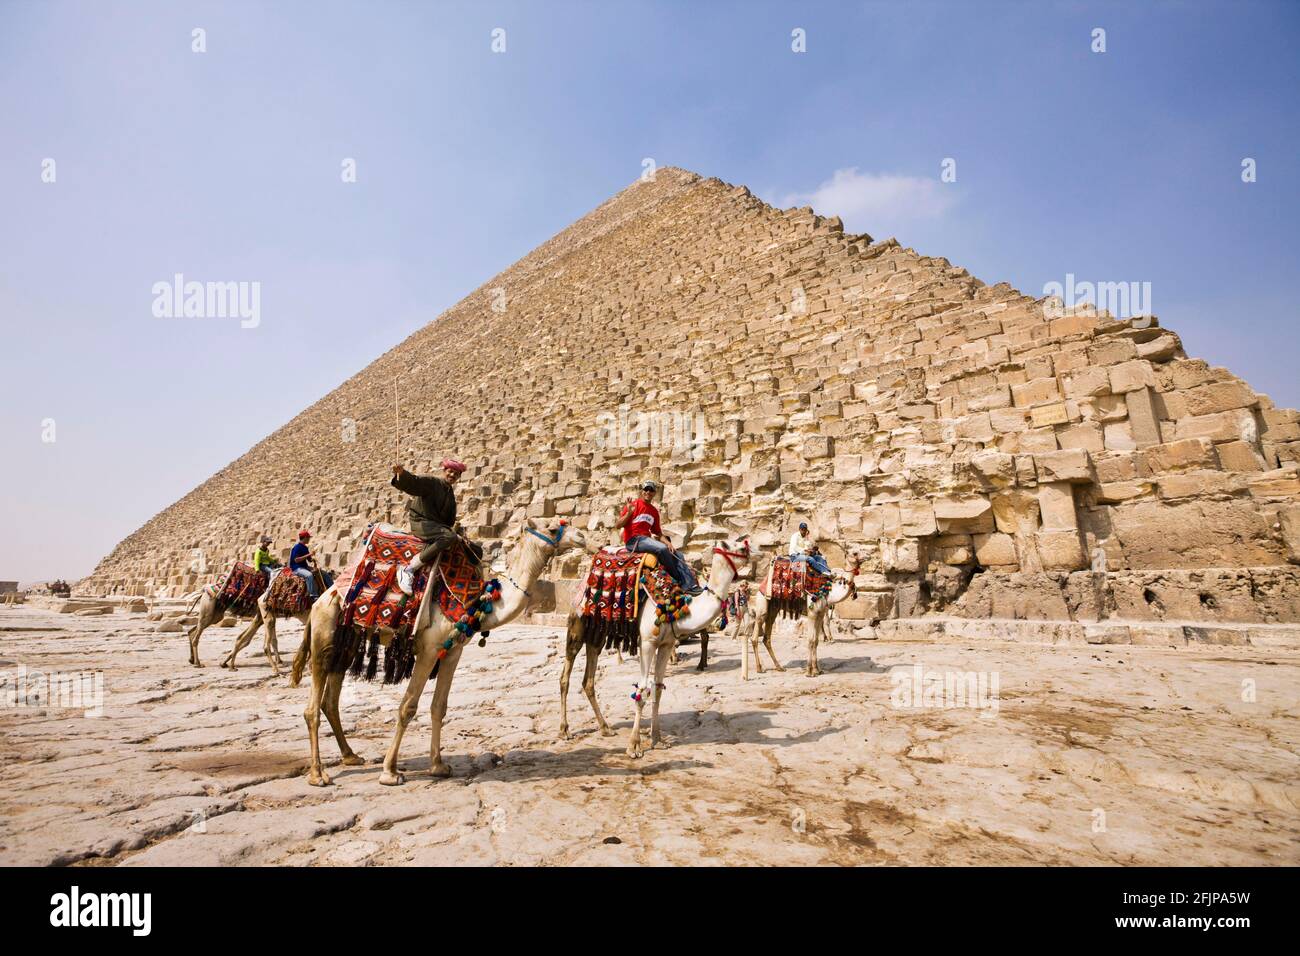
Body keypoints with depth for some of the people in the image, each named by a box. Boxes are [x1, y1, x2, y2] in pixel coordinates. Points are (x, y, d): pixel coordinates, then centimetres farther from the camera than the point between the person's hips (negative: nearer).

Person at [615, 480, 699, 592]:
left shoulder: (654, 511, 17)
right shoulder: (633, 505, -1)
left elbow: (658, 533, 18)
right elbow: (617, 525, -6)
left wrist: (668, 543, 0)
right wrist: (629, 513, -22)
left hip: (647, 539, 7)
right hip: (633, 540, -7)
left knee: (677, 554, -7)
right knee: (662, 548, -31)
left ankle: (691, 585, -14)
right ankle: (680, 581, -15)